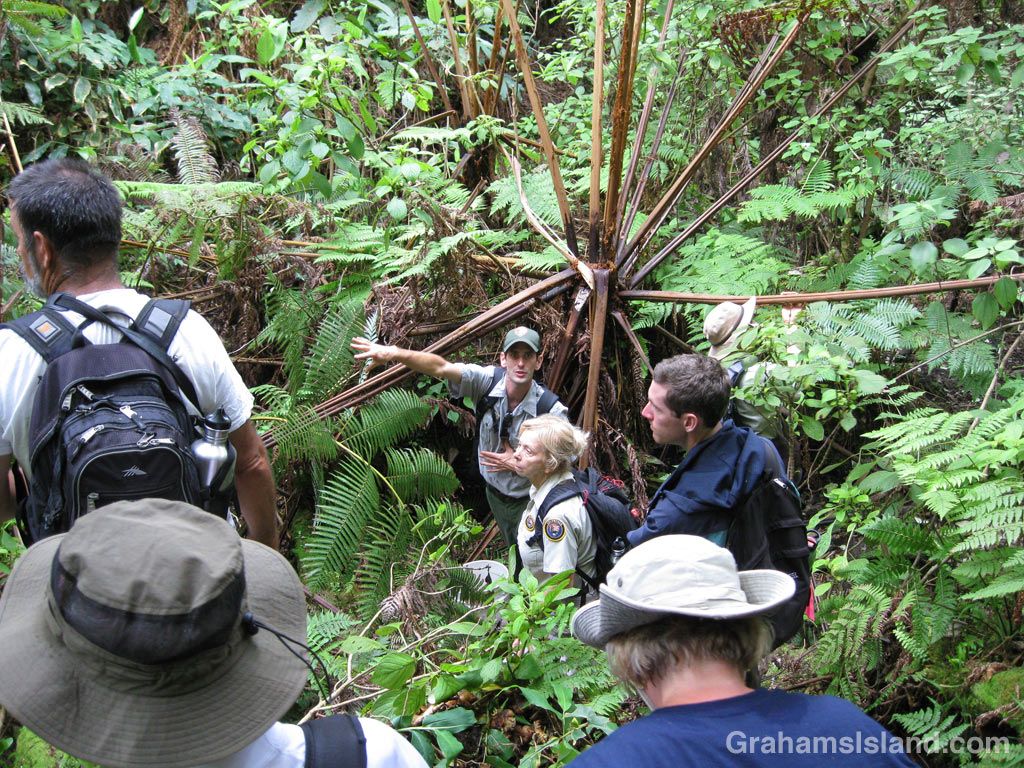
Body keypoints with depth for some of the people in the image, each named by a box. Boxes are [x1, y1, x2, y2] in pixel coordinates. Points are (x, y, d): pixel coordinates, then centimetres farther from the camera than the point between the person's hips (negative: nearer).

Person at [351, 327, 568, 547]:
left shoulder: (552, 410, -28)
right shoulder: (487, 381, -23)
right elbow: (441, 368, -39)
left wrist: (519, 463, -25)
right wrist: (396, 353, -54)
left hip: (528, 502, -3)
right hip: (495, 493, 3)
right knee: (513, 549, 29)